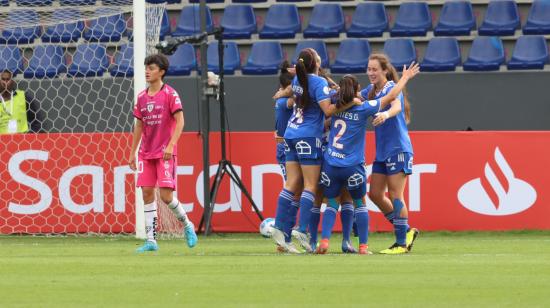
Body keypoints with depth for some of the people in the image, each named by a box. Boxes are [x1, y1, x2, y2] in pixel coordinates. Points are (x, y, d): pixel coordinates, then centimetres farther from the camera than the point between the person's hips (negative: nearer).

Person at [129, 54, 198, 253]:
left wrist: (171, 145, -21)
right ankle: (151, 240, 1)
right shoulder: (142, 97, 11)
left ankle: (187, 225, 14)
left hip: (165, 153, -6)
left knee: (166, 195, -11)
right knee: (147, 193, -1)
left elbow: (180, 121, -11)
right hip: (146, 153, 6)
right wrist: (132, 153, 15)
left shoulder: (170, 94, -6)